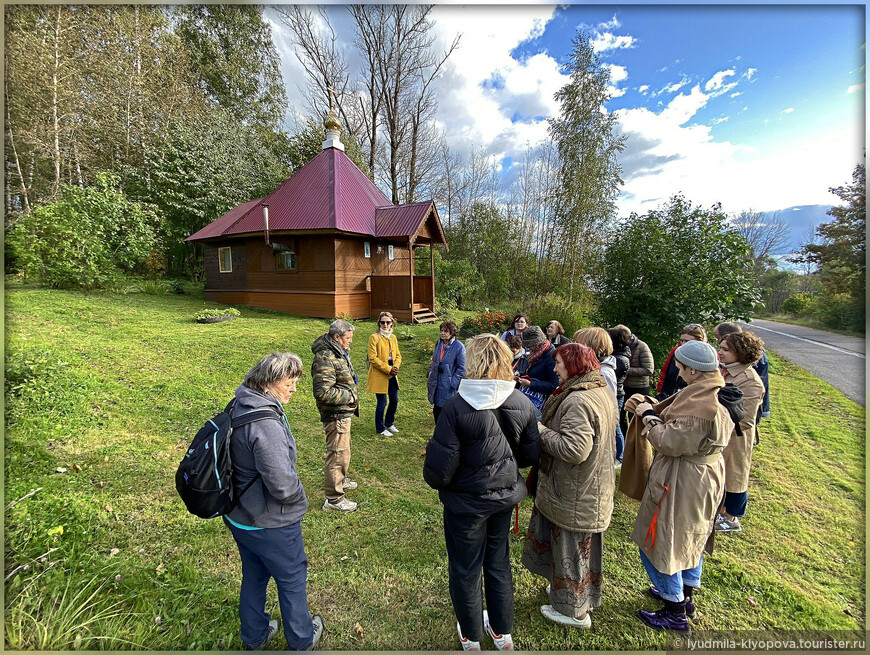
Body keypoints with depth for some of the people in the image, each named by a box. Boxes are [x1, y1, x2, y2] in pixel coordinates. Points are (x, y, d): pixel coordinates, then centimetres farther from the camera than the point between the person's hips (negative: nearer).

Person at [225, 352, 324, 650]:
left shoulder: (239, 407, -4)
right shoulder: (266, 424, -34)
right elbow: (282, 485, -34)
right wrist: (299, 495, -12)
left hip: (238, 516, 8)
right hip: (270, 524, -8)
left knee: (253, 575, 28)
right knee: (292, 579, 18)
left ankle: (254, 636, 51)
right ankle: (301, 639, 42)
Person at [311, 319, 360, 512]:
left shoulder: (339, 353, 9)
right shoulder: (325, 359, -26)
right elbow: (323, 392, -30)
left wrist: (351, 394, 15)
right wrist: (348, 396, -21)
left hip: (343, 412, 11)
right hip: (335, 414, -11)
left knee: (343, 449, 26)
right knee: (338, 453, 0)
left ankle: (340, 479, 47)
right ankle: (334, 498, 14)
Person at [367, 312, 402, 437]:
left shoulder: (393, 337, 12)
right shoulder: (374, 337, -9)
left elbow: (398, 355, 13)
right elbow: (373, 358, -15)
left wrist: (396, 367, -8)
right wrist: (388, 369, -18)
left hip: (392, 375, 7)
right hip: (379, 375, -6)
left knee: (394, 400, 13)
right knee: (382, 403, 1)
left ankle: (389, 423, 35)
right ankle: (380, 428, 20)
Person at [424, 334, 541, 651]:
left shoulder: (457, 405, -27)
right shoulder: (522, 404, -11)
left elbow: (440, 466, -22)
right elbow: (531, 454, 1)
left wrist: (434, 479, 0)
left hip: (466, 501, -4)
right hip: (505, 496, 5)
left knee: (465, 569, 20)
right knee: (499, 562, 26)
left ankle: (471, 638, 43)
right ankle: (503, 634, 47)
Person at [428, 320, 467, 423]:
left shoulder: (459, 347, -14)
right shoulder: (439, 343, 4)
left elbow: (461, 369, -11)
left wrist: (453, 383, -14)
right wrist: (429, 376, 10)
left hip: (448, 386, -6)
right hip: (436, 383, 6)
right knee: (437, 410, 17)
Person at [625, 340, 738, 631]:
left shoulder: (698, 404, -30)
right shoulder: (718, 394, 1)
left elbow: (669, 442, -26)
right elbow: (684, 429, 5)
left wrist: (647, 414, -15)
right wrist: (649, 410, -4)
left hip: (680, 484, -10)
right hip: (707, 476, 10)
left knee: (657, 543, 8)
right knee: (689, 537, 27)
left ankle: (675, 613, 25)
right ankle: (685, 596, 47)